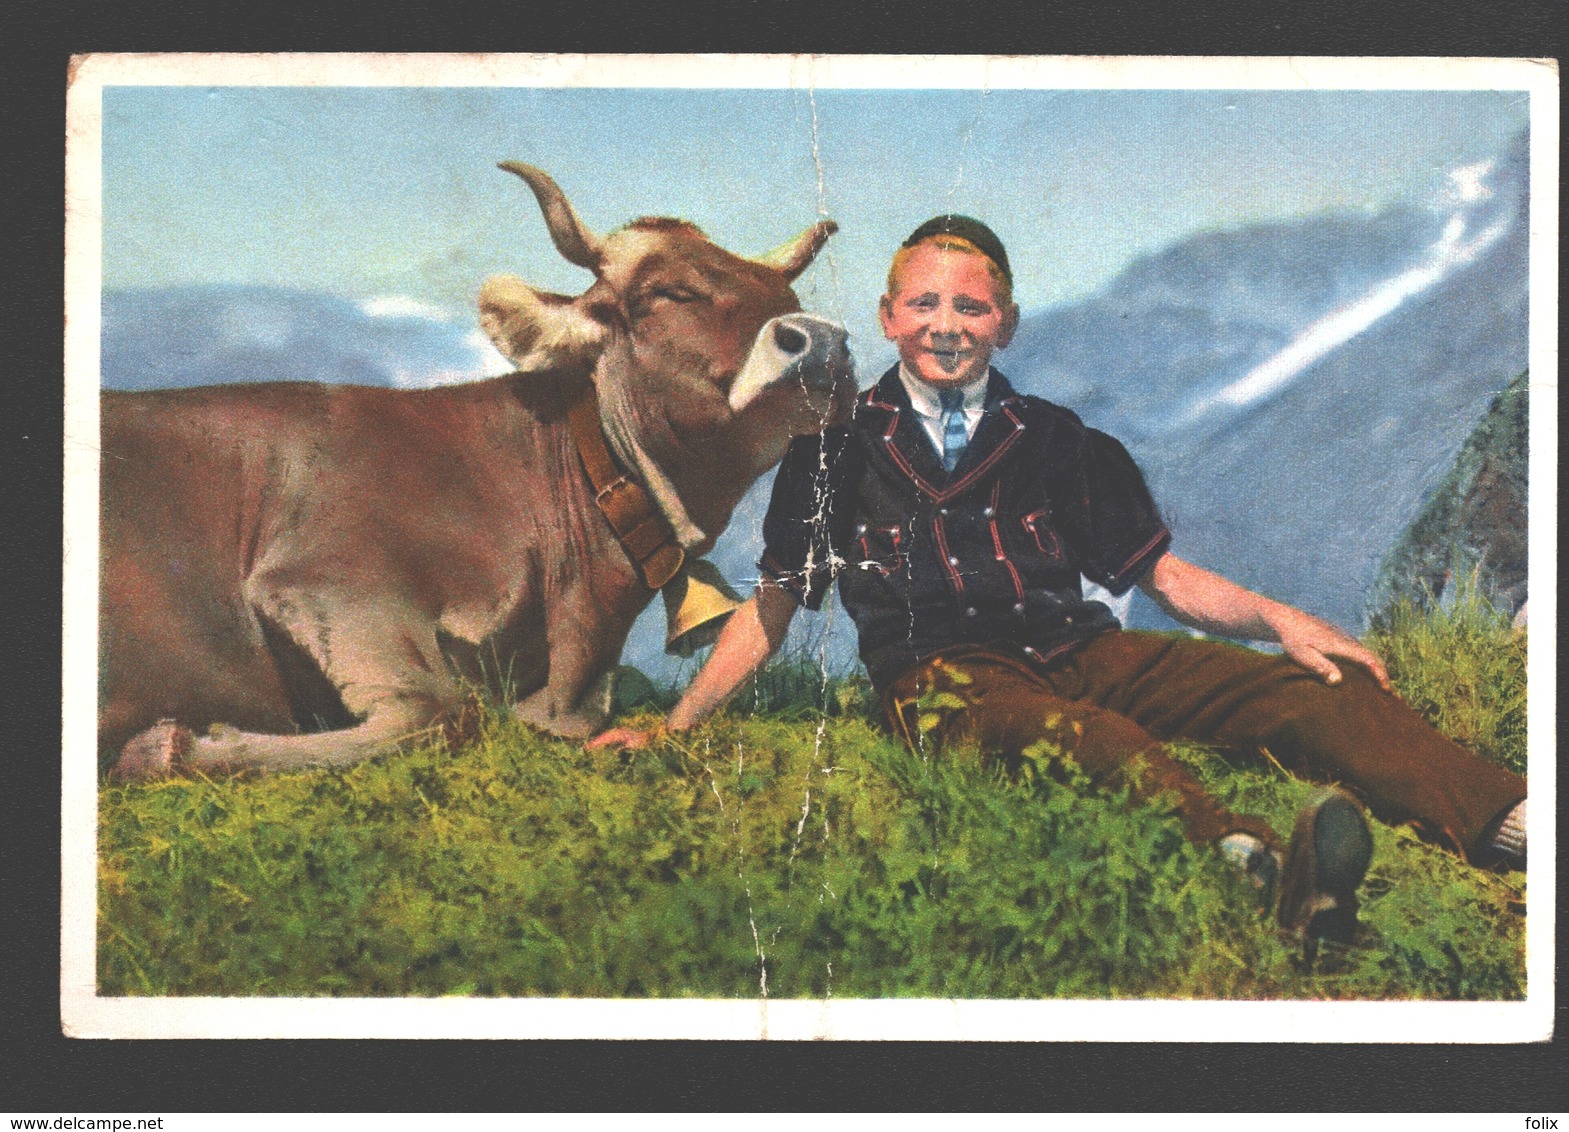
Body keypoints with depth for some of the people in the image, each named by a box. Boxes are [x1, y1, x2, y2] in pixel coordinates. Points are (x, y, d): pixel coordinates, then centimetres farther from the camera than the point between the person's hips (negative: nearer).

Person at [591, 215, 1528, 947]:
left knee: (1301, 687, -22)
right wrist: (673, 728, 7)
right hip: (941, 677, -3)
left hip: (1074, 649, 4)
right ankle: (1259, 865, -67)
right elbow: (772, 606, 18)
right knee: (1077, 732, -40)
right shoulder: (837, 451, 16)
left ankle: (1508, 823, -43)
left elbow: (1164, 575, 19)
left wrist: (1278, 618, 1)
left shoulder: (1057, 442, 21)